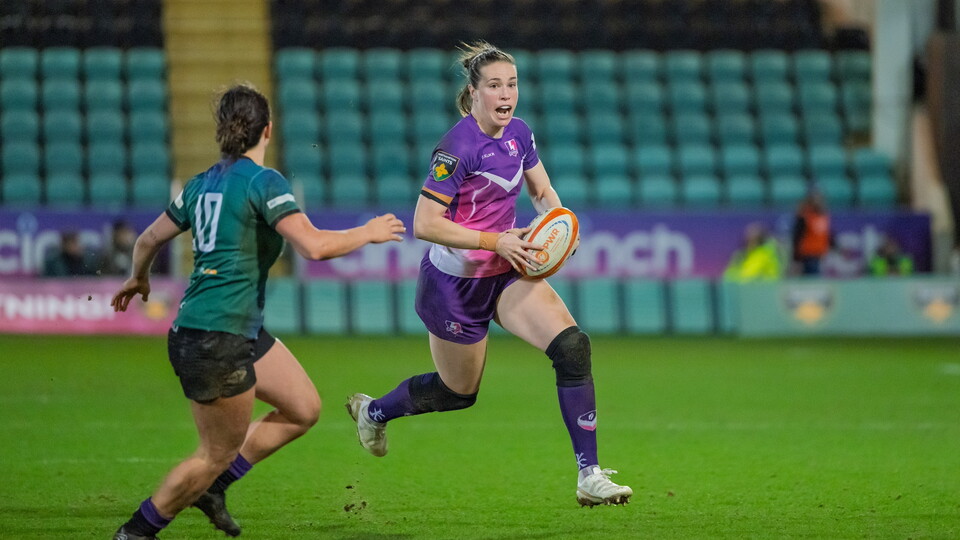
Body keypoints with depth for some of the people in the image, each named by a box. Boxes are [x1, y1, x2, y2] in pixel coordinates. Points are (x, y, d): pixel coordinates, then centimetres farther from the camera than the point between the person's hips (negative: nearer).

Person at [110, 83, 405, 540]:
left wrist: (138, 279, 41)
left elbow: (149, 239, 21)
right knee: (219, 453, 2)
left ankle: (212, 486, 20)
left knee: (304, 408, 14)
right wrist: (368, 233, -6)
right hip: (215, 340, -9)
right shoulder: (263, 181, -13)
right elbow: (314, 246, -22)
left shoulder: (202, 184, 11)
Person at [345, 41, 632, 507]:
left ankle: (589, 476, -13)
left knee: (573, 347, -16)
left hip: (505, 271, 6)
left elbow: (543, 192, 15)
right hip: (455, 282, -6)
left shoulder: (518, 133, -1)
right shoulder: (458, 147, -23)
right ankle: (372, 411, 44)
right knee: (460, 391, 12)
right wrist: (496, 240, -27)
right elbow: (425, 224, -25)